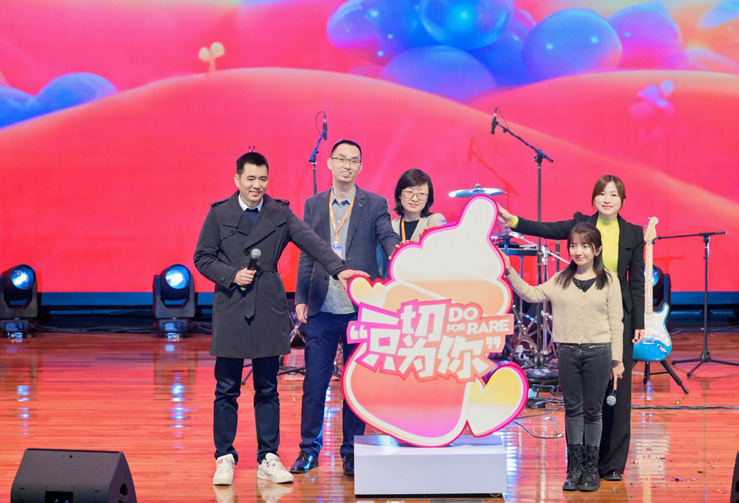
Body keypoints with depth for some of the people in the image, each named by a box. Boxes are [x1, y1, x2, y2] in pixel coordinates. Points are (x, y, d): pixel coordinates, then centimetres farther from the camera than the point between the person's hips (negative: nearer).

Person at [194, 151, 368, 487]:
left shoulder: (280, 214, 3)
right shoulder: (219, 214, 2)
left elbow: (311, 242, -9)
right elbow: (203, 258, 4)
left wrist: (338, 269, -23)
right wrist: (232, 276, -12)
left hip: (269, 311, 1)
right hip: (230, 311, -1)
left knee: (267, 389, 8)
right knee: (226, 390, 4)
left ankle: (268, 459, 16)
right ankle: (225, 458, 15)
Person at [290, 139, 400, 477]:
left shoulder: (375, 204, 4)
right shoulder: (314, 205, 11)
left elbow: (388, 238, -8)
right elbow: (307, 256, 11)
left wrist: (397, 252, -32)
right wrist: (300, 298, 5)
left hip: (359, 309, -2)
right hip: (322, 310, 2)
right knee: (314, 382, 5)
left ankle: (351, 452, 17)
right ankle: (309, 448, 18)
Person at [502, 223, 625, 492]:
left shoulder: (609, 281, 1)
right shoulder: (560, 281, 7)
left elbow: (615, 321, 1)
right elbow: (531, 294, 7)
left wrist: (617, 359, 0)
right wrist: (510, 273, -4)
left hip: (598, 351, -2)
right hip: (568, 351, 2)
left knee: (593, 410, 4)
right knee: (572, 409, 7)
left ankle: (591, 467, 14)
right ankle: (575, 467, 14)